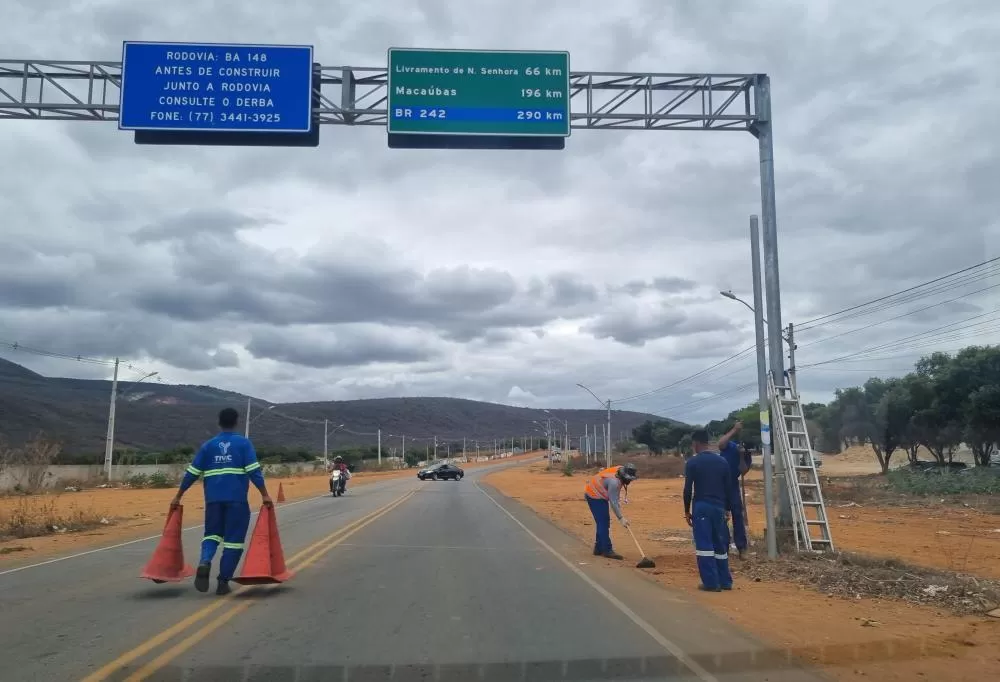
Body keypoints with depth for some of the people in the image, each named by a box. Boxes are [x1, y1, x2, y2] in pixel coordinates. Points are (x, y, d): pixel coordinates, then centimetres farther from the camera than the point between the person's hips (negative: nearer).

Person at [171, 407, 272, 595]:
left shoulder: (208, 446, 9)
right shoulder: (243, 443, 1)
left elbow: (192, 473, 9)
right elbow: (254, 470, -9)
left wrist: (178, 496, 17)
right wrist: (264, 495, -8)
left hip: (213, 499, 3)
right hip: (237, 499, -3)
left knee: (212, 534, 17)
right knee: (233, 539, 5)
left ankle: (204, 562, -12)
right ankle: (223, 581, 4)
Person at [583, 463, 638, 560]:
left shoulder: (620, 470, -7)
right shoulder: (614, 481, -33)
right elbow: (613, 502, -29)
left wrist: (617, 504, 7)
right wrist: (621, 518, -26)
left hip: (600, 495, 10)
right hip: (594, 496, -10)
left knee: (604, 522, 12)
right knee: (603, 523, -11)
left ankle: (599, 549, 19)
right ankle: (607, 550, -9)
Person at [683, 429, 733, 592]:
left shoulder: (692, 462, -6)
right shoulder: (722, 461, 8)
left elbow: (688, 489, -7)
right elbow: (729, 488, 9)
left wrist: (687, 511, 2)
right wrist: (727, 509, 17)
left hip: (701, 507, -5)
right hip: (718, 507, 5)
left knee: (704, 546, -2)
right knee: (720, 545, 13)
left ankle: (711, 583, -3)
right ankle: (725, 581, 18)